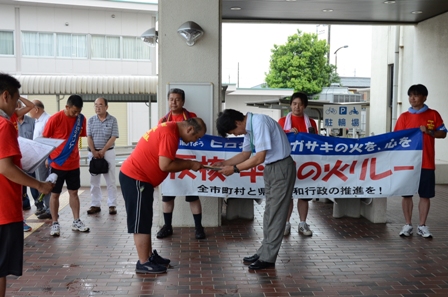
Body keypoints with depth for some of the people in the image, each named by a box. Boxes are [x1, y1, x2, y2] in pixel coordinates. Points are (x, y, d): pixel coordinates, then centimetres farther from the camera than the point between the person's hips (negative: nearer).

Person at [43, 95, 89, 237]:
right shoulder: (55, 118, -14)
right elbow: (45, 139, -6)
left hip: (73, 163, 4)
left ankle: (76, 221, 20)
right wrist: (48, 157, -6)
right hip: (57, 163, -4)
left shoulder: (81, 119, -2)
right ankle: (55, 224, 14)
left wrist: (73, 152, 9)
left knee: (74, 192, 11)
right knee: (55, 194, 5)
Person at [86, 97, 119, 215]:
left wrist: (102, 151, -15)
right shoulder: (91, 120, 6)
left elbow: (113, 138, -8)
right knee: (94, 181, 6)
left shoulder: (112, 120, -2)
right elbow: (89, 137, 1)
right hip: (93, 153, 3)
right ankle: (95, 205, 14)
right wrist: (94, 151, -13)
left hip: (108, 152, -3)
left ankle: (112, 205, 6)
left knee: (110, 180, 0)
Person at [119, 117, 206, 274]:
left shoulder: (170, 128, 11)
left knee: (145, 220, 16)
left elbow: (169, 159, 16)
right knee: (141, 222, -3)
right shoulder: (170, 134, -21)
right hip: (135, 178, -10)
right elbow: (165, 165, -23)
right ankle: (143, 263, 5)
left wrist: (188, 163, 6)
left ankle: (149, 256, 25)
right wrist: (189, 164, -12)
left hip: (136, 176, 10)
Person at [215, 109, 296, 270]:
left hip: (281, 168, -10)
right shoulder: (249, 127, 4)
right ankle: (264, 252, 24)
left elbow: (259, 158, -25)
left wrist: (234, 168, -18)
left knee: (276, 213, -3)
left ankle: (268, 258, 4)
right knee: (269, 212, 14)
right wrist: (225, 163, 2)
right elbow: (245, 154, 15)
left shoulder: (259, 123, -24)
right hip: (270, 168, 10)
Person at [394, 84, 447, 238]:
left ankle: (422, 226, 16)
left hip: (427, 163, 0)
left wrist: (429, 132, -13)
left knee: (425, 195, 5)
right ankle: (408, 225, 15)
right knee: (406, 194, 4)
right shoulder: (404, 117, 4)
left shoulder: (433, 114, 4)